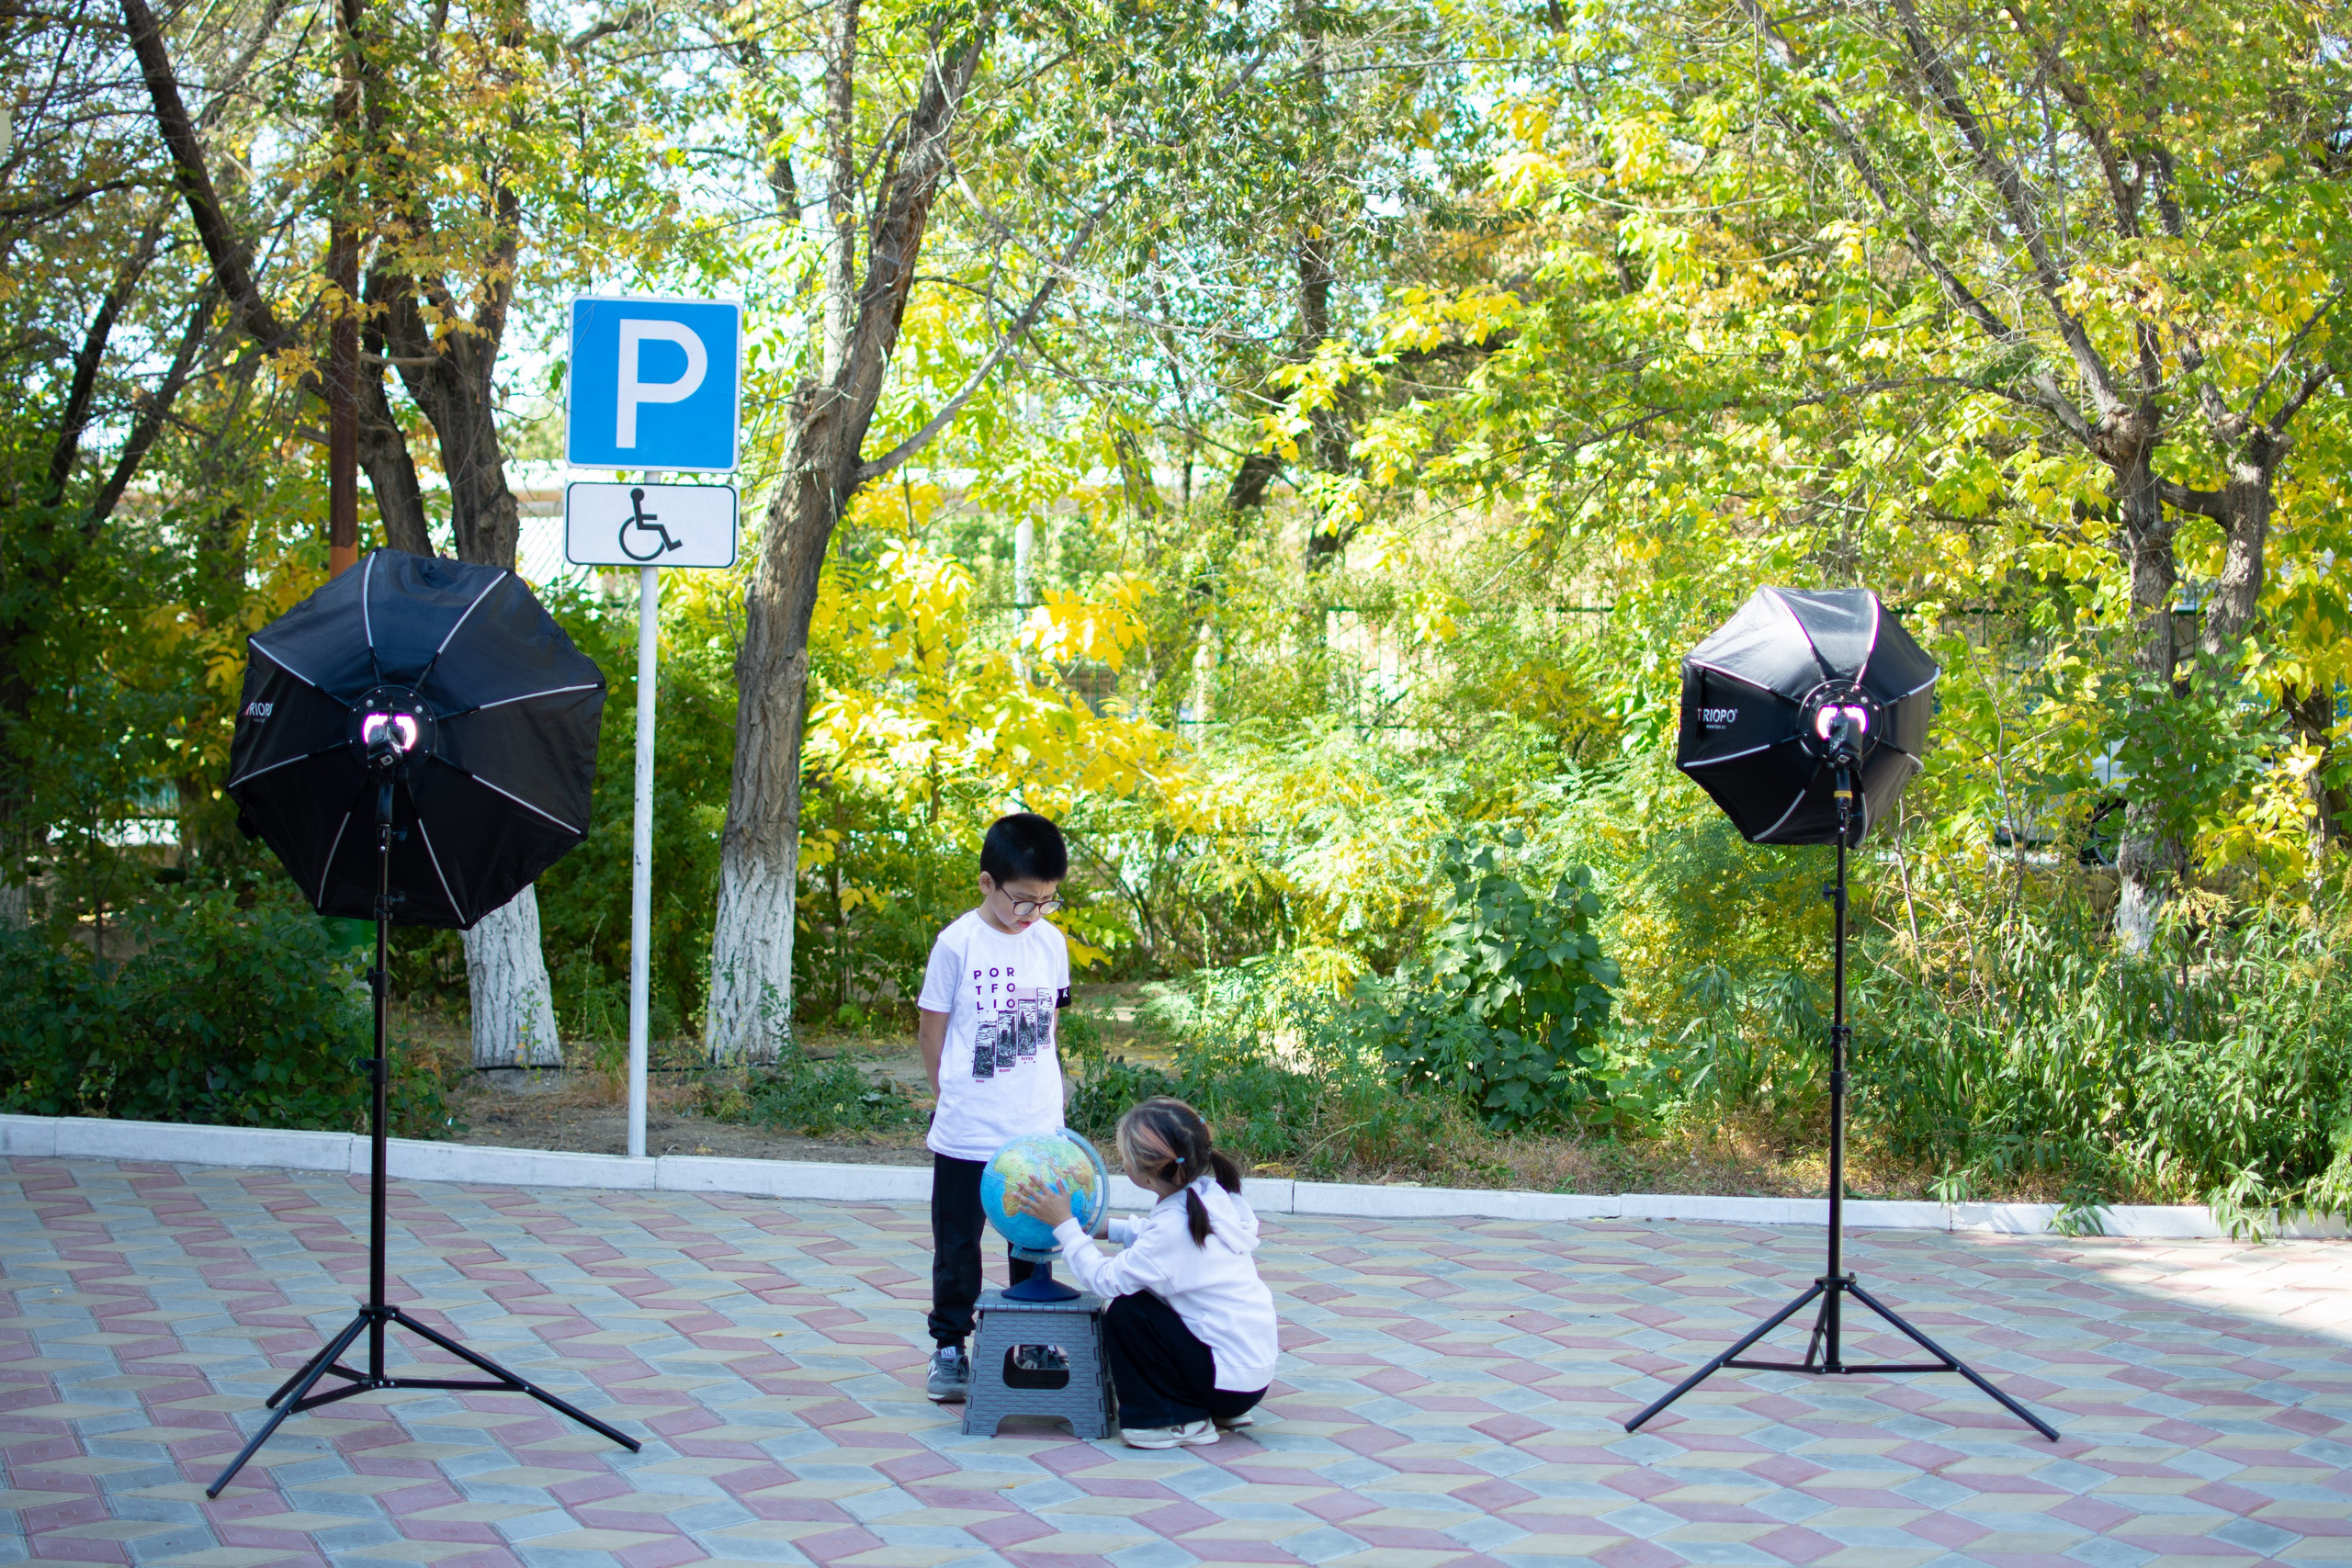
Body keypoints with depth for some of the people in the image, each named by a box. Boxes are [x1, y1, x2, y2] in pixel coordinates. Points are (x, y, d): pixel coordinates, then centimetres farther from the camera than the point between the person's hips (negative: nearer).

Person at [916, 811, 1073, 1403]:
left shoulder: (1051, 942, 2)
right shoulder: (958, 943, -10)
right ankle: (949, 1347, 19)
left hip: (1038, 1130, 4)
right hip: (966, 1132, -3)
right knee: (957, 1244, 7)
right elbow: (931, 1028, -3)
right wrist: (953, 1097, 2)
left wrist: (1042, 1097, 11)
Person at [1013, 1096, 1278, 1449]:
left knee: (1124, 1313, -12)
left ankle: (1177, 1421, 0)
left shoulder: (1174, 1227, -24)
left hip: (1233, 1380, -9)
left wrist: (1064, 1224, -11)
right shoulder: (1207, 1193, 2)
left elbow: (1103, 1280, -20)